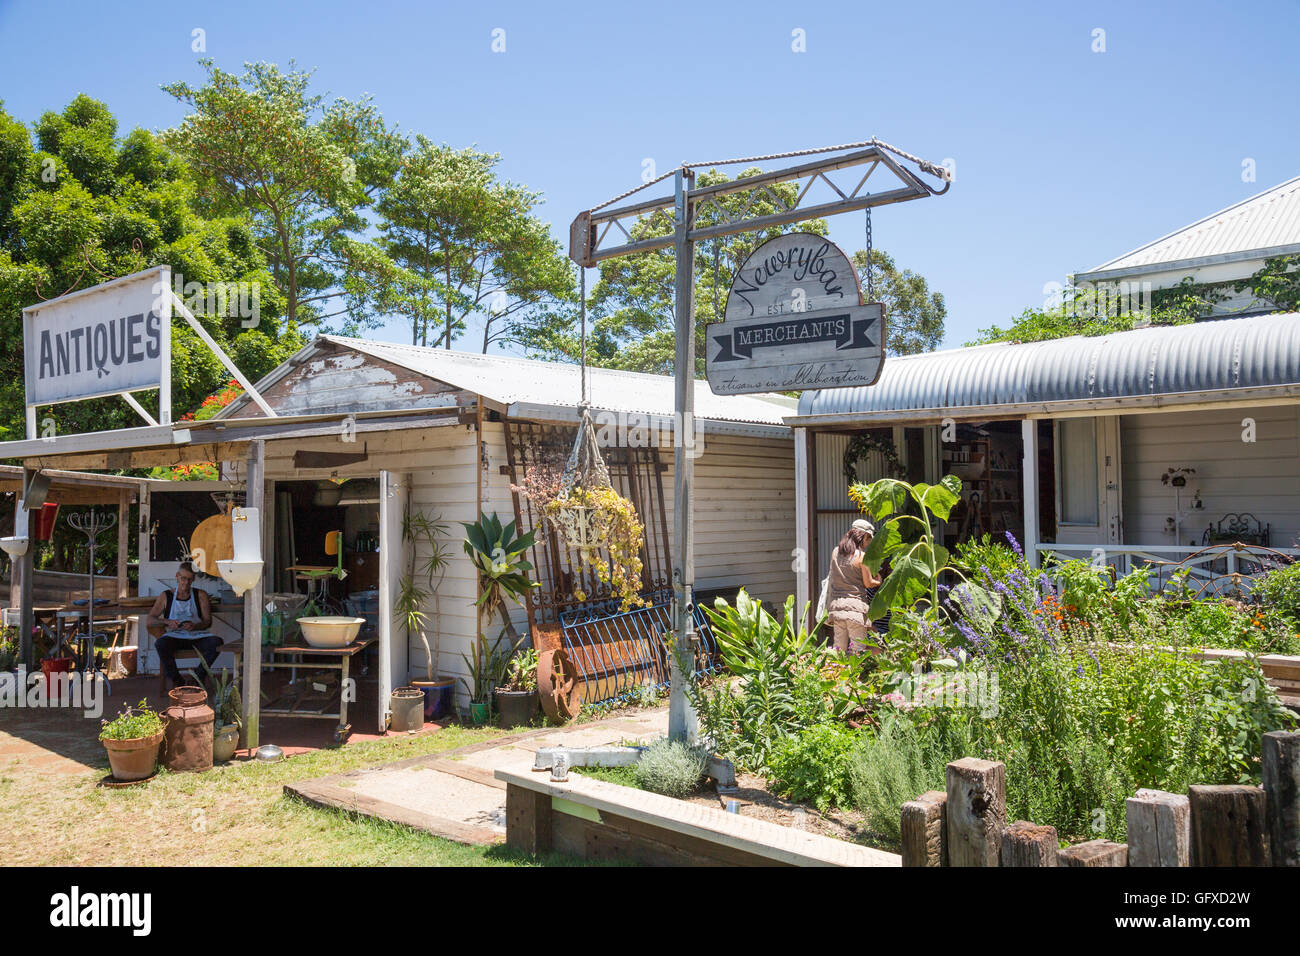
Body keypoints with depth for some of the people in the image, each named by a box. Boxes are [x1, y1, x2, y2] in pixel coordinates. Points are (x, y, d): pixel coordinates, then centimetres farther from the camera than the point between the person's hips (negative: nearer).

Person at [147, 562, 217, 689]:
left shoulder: (201, 595, 14)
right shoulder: (166, 596, 14)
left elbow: (208, 621, 5)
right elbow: (149, 621, 7)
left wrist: (195, 626, -18)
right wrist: (167, 622, -13)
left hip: (197, 634, 0)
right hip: (174, 635, 0)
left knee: (216, 642, -31)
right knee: (160, 644, -35)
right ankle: (177, 681, -15)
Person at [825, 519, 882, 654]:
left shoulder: (836, 552, 8)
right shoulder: (861, 556, -8)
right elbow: (868, 583, -4)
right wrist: (880, 582, 14)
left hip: (836, 605, 5)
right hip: (856, 605, -5)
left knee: (839, 650, 10)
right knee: (858, 650, 0)